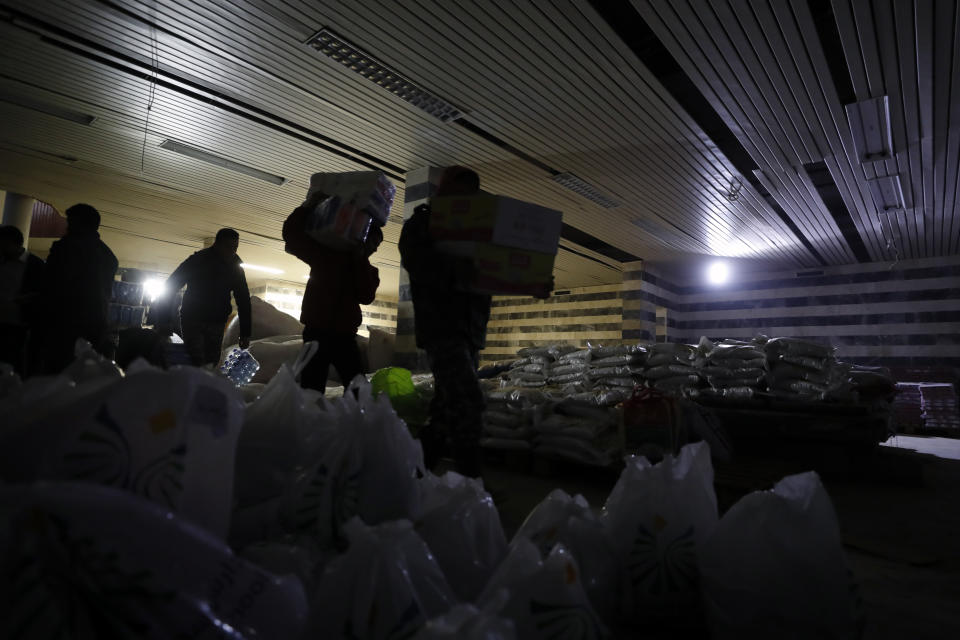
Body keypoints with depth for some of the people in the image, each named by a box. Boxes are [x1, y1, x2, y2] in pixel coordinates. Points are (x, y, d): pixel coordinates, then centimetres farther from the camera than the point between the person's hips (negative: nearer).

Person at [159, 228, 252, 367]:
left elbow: (243, 299, 3)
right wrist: (164, 322, -18)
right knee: (196, 364, -16)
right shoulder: (198, 260, -12)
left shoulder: (235, 266, -1)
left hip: (217, 324, 3)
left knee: (212, 364, 0)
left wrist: (245, 333, -1)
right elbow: (170, 287, -10)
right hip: (192, 320, -3)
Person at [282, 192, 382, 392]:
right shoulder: (328, 252, 8)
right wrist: (308, 207, -12)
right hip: (317, 331, -3)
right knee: (312, 390, -8)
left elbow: (366, 296, -5)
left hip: (345, 335, 3)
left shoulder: (367, 270, 15)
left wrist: (359, 259, -9)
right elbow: (292, 234, 0)